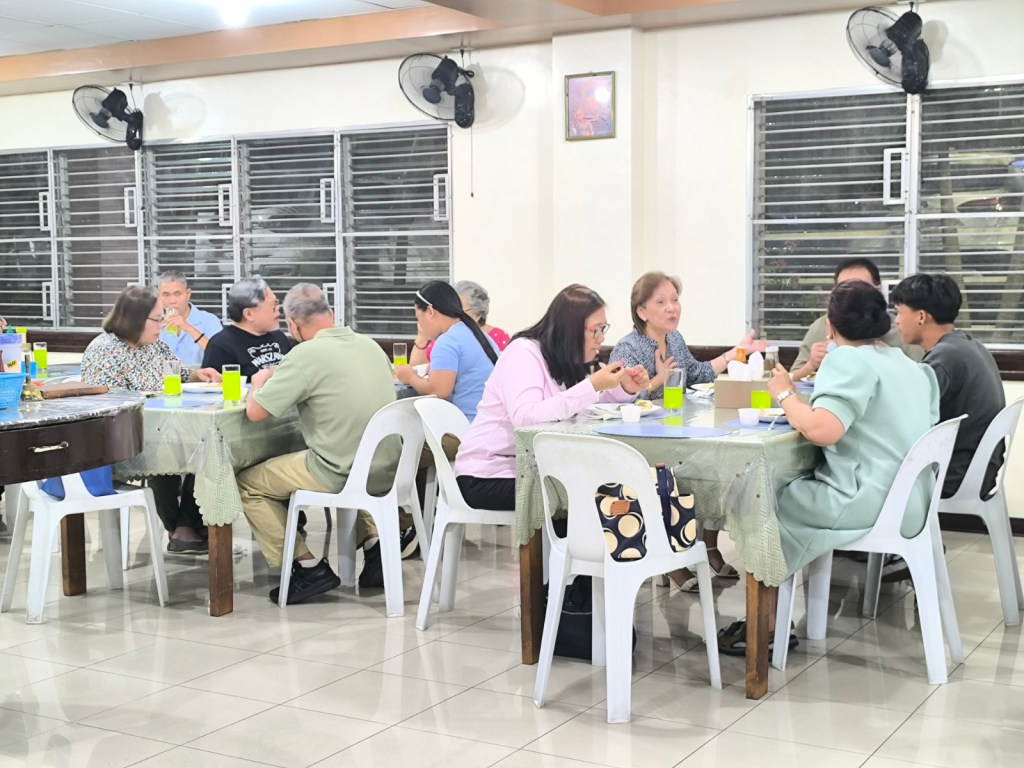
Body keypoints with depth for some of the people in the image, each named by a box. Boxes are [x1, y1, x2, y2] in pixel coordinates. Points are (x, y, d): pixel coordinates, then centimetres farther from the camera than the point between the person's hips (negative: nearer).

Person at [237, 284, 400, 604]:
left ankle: (308, 567, 9)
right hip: (387, 471, 7)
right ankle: (373, 543, 21)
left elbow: (255, 411, -11)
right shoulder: (370, 345, 6)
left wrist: (260, 381, 11)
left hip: (342, 475, -7)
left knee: (248, 482, 12)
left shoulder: (306, 354, -14)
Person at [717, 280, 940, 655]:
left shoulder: (849, 359, -14)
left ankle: (765, 625, 13)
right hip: (908, 500, 9)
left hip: (869, 503, -9)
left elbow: (821, 430, -29)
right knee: (784, 484, 19)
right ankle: (770, 618, 18)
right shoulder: (911, 366, 12)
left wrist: (784, 395, -11)